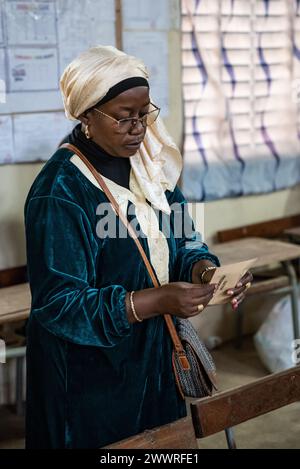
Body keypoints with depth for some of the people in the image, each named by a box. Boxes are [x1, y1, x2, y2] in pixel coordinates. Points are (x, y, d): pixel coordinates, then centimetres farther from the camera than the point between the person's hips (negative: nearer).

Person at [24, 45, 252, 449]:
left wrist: (205, 269, -19)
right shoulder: (60, 192, -21)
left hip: (155, 364, 7)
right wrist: (155, 301, -32)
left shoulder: (150, 166, 1)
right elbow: (56, 304, -24)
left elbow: (182, 244, 5)